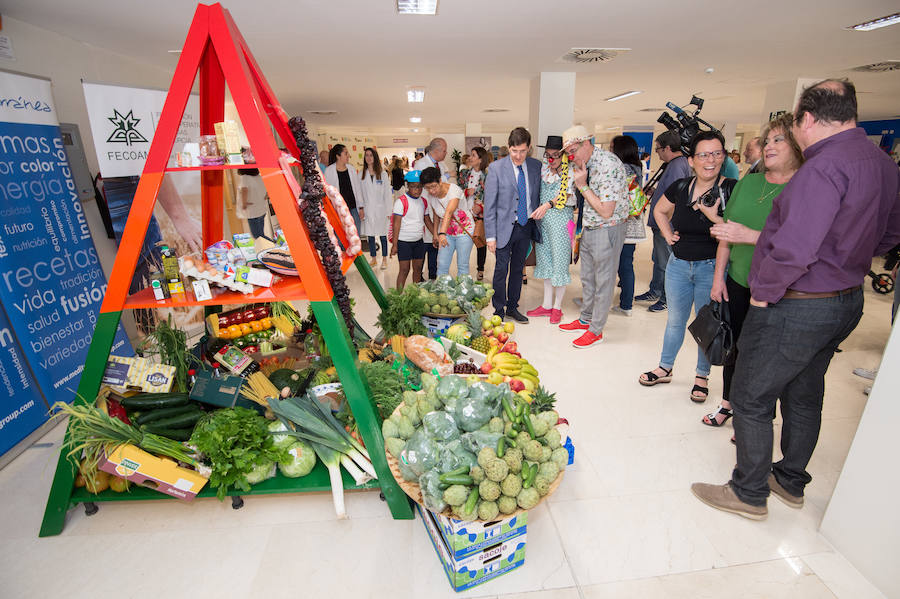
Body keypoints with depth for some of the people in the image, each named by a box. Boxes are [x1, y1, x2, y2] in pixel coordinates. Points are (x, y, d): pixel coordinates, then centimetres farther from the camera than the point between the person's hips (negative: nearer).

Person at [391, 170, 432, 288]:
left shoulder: (423, 202, 8)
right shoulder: (401, 201, -11)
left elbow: (427, 221, 18)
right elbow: (397, 223, -13)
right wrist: (394, 245, -15)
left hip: (419, 240, 6)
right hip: (404, 241, -6)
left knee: (418, 268, 10)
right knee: (404, 269, -4)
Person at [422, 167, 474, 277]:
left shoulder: (454, 190, -25)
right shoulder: (429, 196, -6)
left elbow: (449, 212, -41)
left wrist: (442, 233, -52)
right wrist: (435, 233, 8)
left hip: (464, 230, -5)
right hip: (447, 232, 5)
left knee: (462, 265, -4)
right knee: (442, 265, -3)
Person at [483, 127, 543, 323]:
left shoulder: (536, 166, 3)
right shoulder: (496, 168, -8)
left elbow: (537, 195, 13)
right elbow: (489, 205, -8)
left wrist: (537, 222, 4)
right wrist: (490, 235, -12)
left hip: (527, 226, 4)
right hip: (505, 227, -4)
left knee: (518, 269, 14)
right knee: (501, 270, 1)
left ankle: (512, 307, 28)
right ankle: (498, 311, 16)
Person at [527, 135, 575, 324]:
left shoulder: (570, 173, -7)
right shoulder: (544, 170, 10)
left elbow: (565, 195, -18)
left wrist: (548, 204, -32)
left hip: (561, 219, -6)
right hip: (543, 219, 6)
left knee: (559, 261, 0)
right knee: (545, 261, 10)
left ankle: (557, 307, 13)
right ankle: (547, 305, 21)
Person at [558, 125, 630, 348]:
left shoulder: (608, 164, -22)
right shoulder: (585, 164, 6)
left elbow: (606, 211, -23)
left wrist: (583, 185, -19)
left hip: (607, 231, -9)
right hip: (588, 229, 9)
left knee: (603, 281, 3)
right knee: (587, 278, 17)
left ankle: (596, 330, 14)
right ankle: (585, 319, 33)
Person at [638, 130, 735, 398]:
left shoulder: (732, 190, -11)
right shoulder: (681, 187, 0)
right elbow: (660, 210, 19)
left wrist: (714, 216, -25)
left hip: (712, 267, -3)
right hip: (678, 264, 3)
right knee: (675, 319, 15)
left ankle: (702, 376, 28)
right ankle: (665, 368, 32)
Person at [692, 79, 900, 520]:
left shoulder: (824, 166, -22)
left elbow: (794, 249, -31)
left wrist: (762, 292, -17)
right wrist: (842, 264, 18)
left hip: (795, 308, -10)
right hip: (847, 299, 10)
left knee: (751, 400, 4)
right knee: (804, 397, 22)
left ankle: (749, 494, 20)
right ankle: (791, 482, 39)